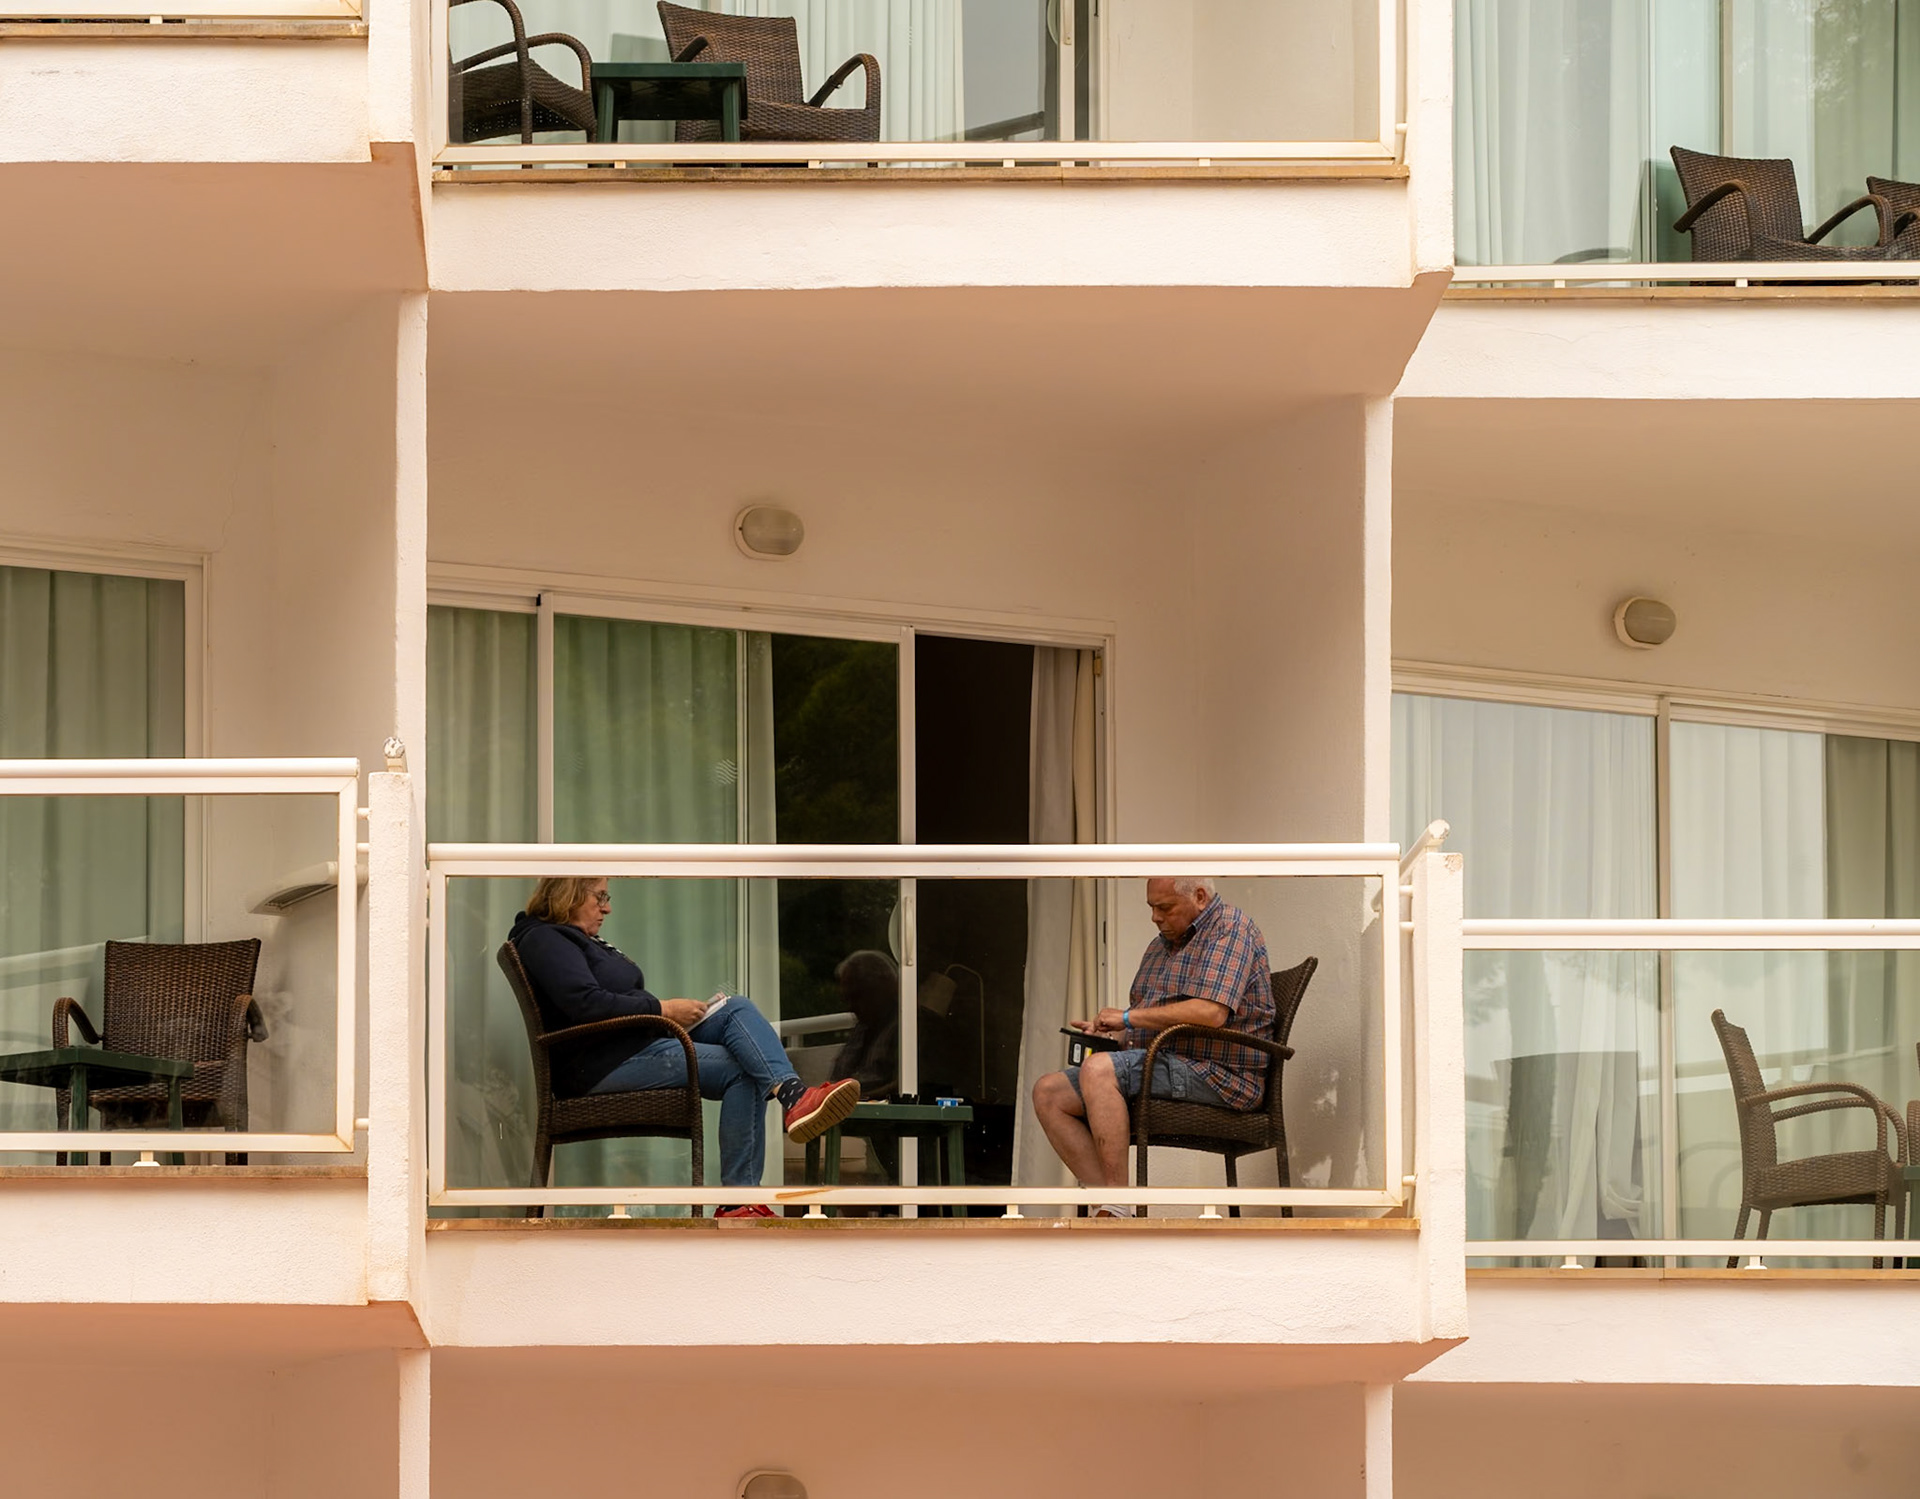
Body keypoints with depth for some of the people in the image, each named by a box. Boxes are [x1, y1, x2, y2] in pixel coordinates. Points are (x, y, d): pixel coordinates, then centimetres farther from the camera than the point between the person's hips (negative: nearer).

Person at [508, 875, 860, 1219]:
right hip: (605, 1065, -10)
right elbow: (586, 1004, -22)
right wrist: (663, 1009, -17)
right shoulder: (544, 941, -7)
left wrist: (672, 1014, 6)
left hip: (643, 1043, 10)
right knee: (741, 1071, -18)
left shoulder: (583, 940, 27)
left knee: (737, 1007, -8)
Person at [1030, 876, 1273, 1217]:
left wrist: (1128, 1017, -14)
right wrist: (1110, 1032, 5)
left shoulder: (1230, 930, -8)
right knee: (1048, 1093, -4)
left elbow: (1211, 1012, -23)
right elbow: (1143, 1021, 30)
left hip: (1216, 1074, -10)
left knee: (1098, 1070, -30)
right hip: (1160, 1066, 10)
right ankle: (1106, 1205, -18)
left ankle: (1118, 1208, -31)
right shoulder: (1161, 946, 22)